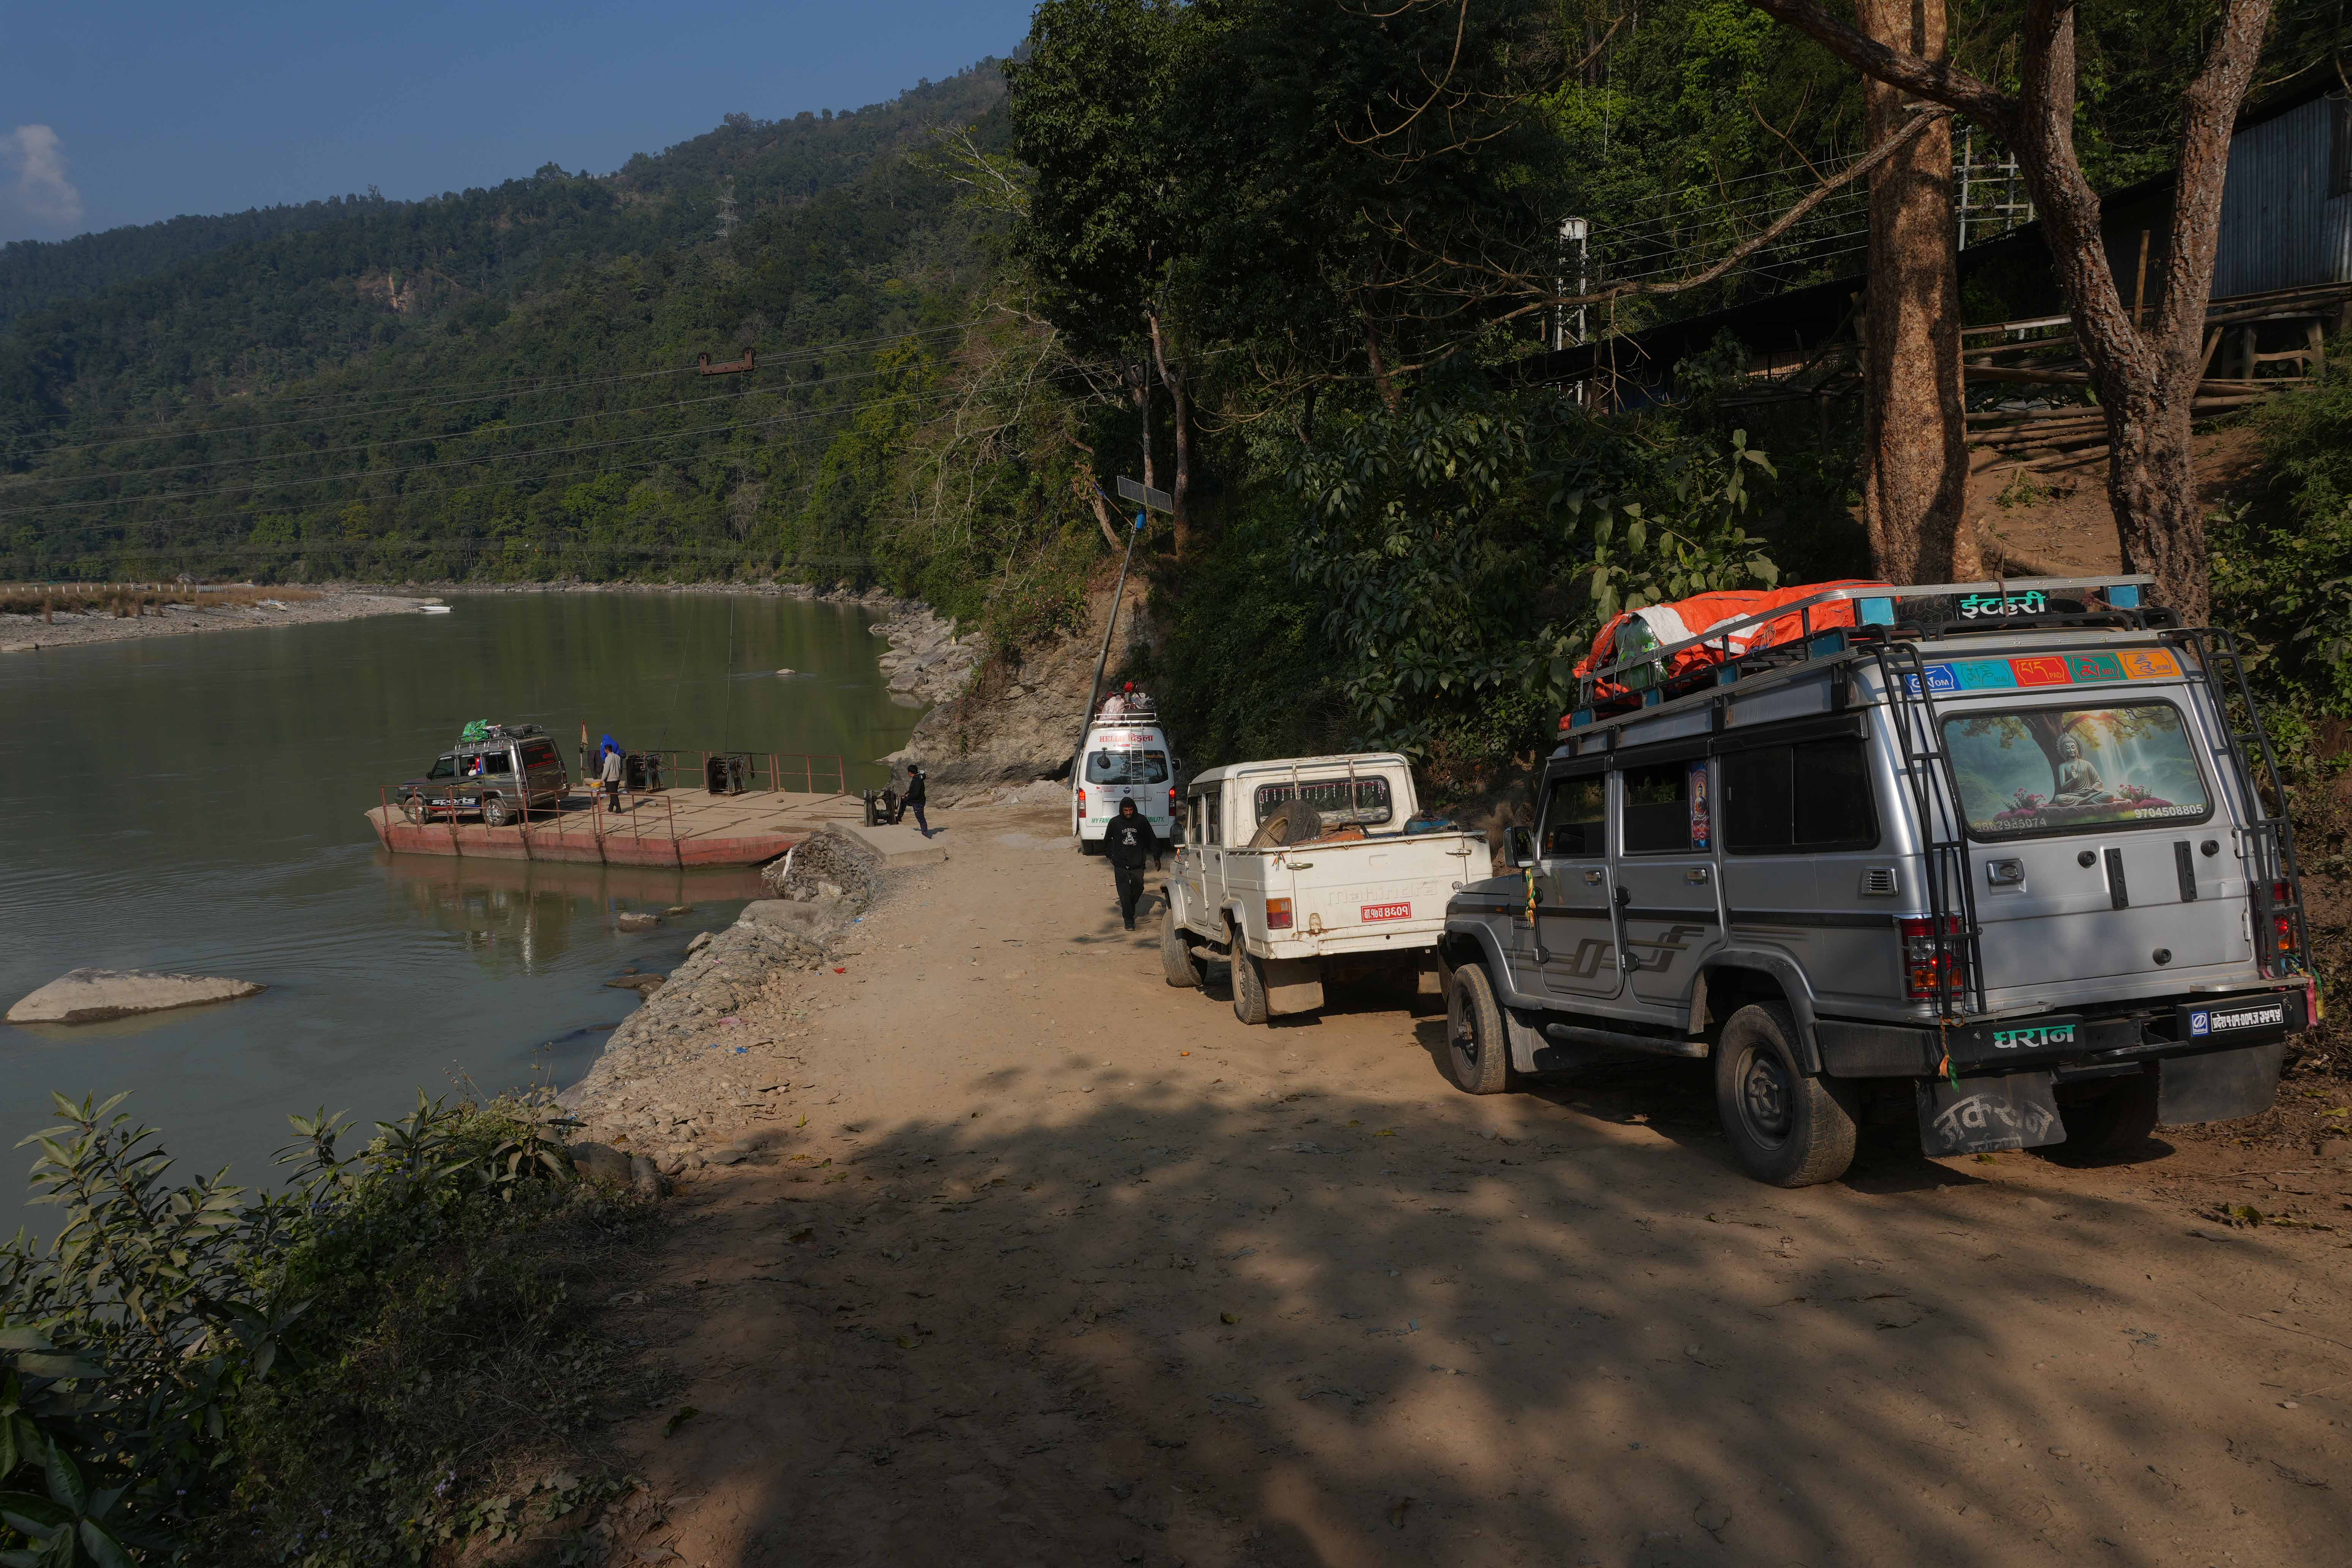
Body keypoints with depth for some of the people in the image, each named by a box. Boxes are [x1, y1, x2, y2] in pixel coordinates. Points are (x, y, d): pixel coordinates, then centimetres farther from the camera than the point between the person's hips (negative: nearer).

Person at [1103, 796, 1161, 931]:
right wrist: (1110, 855, 11)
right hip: (1121, 864, -1)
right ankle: (1129, 920, -1)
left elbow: (1152, 839, 8)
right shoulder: (1115, 822, -1)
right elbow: (1107, 841, 15)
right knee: (1124, 893, -5)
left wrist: (1156, 857, 8)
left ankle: (1130, 908, 30)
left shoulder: (1142, 821, -1)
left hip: (1137, 864, 1)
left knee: (1138, 887, 1)